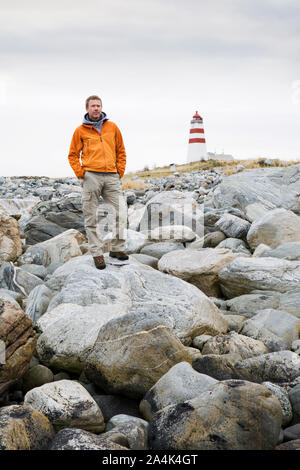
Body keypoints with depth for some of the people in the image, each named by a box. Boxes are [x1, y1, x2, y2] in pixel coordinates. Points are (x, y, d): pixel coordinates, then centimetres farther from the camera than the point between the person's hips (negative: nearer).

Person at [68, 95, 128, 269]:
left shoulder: (112, 127, 13)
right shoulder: (81, 130, 8)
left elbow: (121, 151, 19)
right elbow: (73, 155, 12)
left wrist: (120, 170, 8)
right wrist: (80, 172, -1)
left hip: (112, 176, 2)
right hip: (91, 176, -2)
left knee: (121, 211, -8)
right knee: (91, 217, -2)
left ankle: (117, 248, 3)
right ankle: (97, 253, 5)